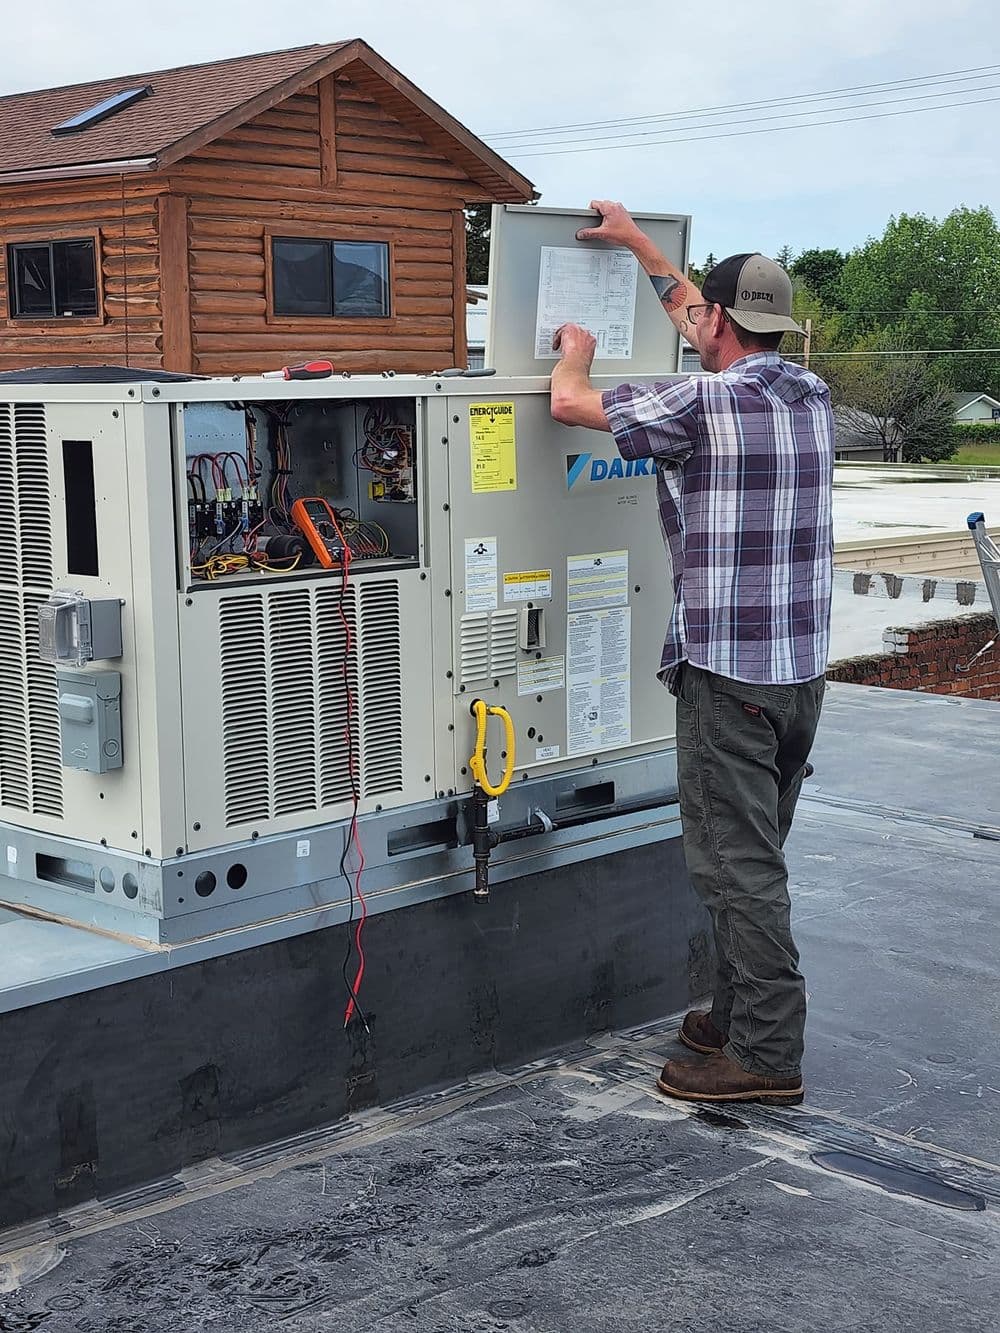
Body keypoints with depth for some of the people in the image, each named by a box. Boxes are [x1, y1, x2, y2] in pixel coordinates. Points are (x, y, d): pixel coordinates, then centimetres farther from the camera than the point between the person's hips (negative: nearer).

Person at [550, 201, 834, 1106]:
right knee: (757, 856, 17)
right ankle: (741, 1014, 27)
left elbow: (571, 403, -6)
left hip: (729, 672, -8)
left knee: (738, 863, -3)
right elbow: (697, 318, 24)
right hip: (804, 663, 8)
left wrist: (576, 351, 17)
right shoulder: (811, 395, 8)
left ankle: (766, 1055, 1)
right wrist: (636, 242, 33)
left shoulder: (706, 402, -15)